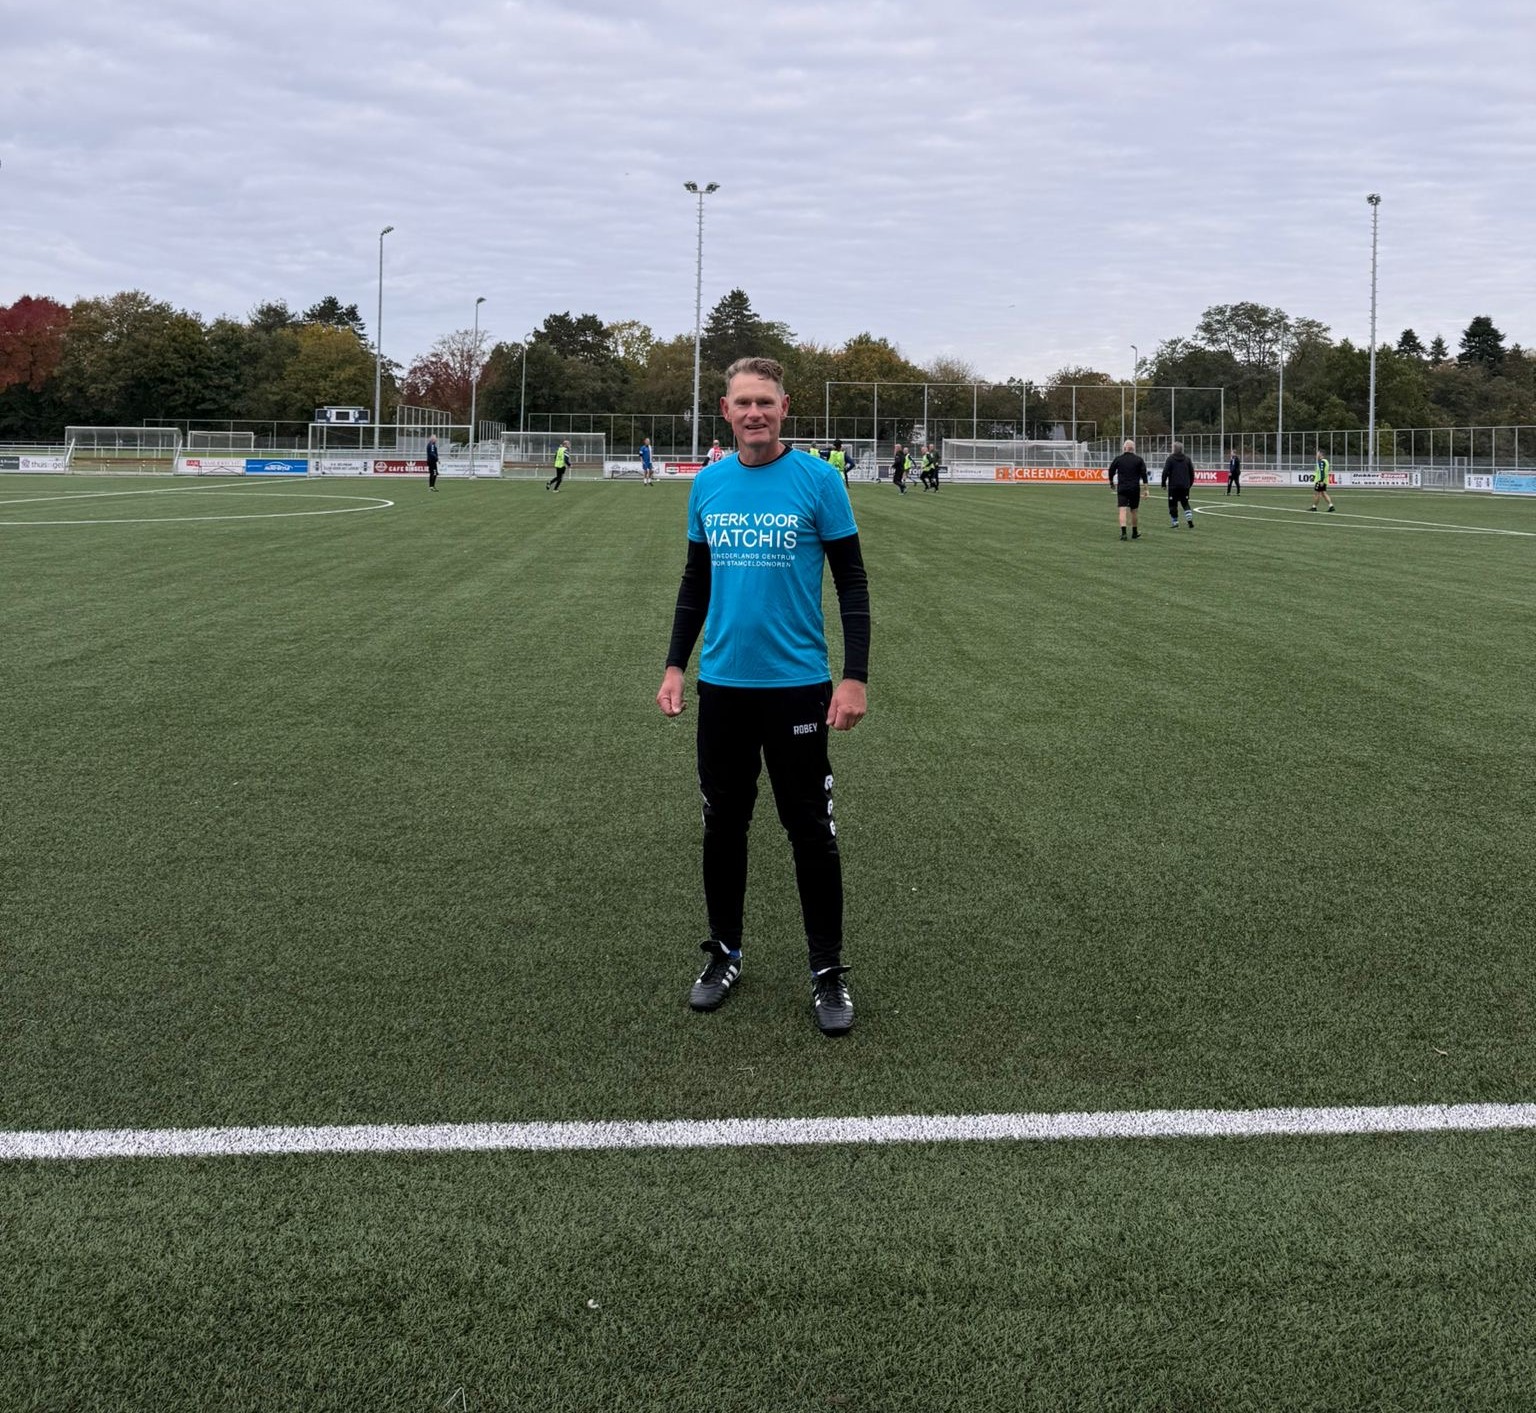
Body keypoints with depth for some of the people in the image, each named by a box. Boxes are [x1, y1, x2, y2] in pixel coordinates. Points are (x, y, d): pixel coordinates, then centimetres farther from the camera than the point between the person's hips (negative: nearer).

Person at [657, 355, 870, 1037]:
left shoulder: (818, 480, -7)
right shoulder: (707, 484, 5)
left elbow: (852, 582, -5)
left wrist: (855, 677, -11)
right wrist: (675, 664, 7)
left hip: (797, 684, -4)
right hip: (722, 685, 4)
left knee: (811, 831, 2)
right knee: (723, 824, 11)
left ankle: (827, 969, 14)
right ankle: (724, 952, 27)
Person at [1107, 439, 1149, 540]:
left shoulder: (1118, 459, 1)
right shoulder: (1139, 460, 1)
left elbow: (1111, 471, 8)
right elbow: (1144, 474, -3)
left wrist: (1111, 482, 25)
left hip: (1122, 488, -1)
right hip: (1135, 489, 1)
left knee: (1123, 510, -7)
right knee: (1133, 511, 13)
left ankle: (1123, 532, -24)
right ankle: (1134, 533, 25)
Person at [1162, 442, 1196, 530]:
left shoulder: (1170, 459, -7)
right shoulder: (1187, 459, 8)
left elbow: (1165, 472, -12)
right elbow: (1192, 472, 12)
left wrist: (1163, 483, -3)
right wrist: (1190, 484, 22)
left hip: (1173, 486, -4)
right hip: (1185, 486, 4)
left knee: (1173, 504, 5)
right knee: (1185, 503, 13)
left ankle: (1175, 523, 4)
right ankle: (1190, 520, -4)